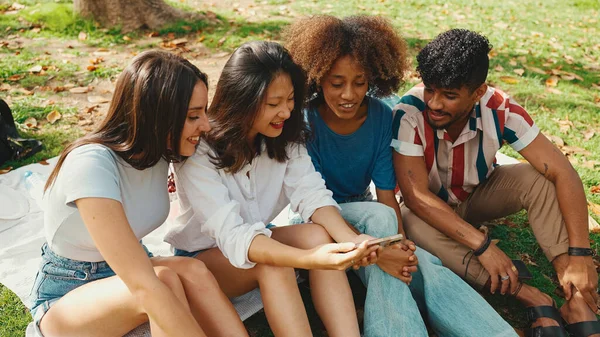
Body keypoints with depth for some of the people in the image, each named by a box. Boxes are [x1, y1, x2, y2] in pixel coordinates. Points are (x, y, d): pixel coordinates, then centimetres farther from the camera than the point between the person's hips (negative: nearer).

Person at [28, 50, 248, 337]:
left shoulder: (158, 149, -12)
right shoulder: (91, 165, -33)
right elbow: (145, 287, -39)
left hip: (128, 271, 5)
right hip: (65, 296, -5)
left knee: (192, 273, -28)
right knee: (165, 278, -34)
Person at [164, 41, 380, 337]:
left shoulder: (285, 136, -8)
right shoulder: (199, 151, -27)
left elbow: (311, 193, -19)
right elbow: (232, 236, -35)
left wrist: (350, 239, -39)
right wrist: (311, 259, -50)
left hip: (258, 237, 5)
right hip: (203, 255, -5)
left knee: (318, 235, -25)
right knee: (272, 264, -35)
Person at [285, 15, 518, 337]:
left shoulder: (381, 117, -9)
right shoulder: (305, 121, -20)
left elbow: (387, 194, -9)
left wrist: (400, 239, -30)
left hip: (365, 214, 3)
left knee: (424, 266, -27)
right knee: (379, 217, -35)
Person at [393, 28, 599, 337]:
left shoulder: (500, 110, -25)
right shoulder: (410, 114, -31)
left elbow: (563, 173, -25)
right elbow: (416, 195, -32)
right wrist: (483, 245, -38)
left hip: (479, 195, 2)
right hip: (433, 208, -2)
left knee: (538, 177, -25)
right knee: (414, 225, -35)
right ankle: (532, 299, -28)